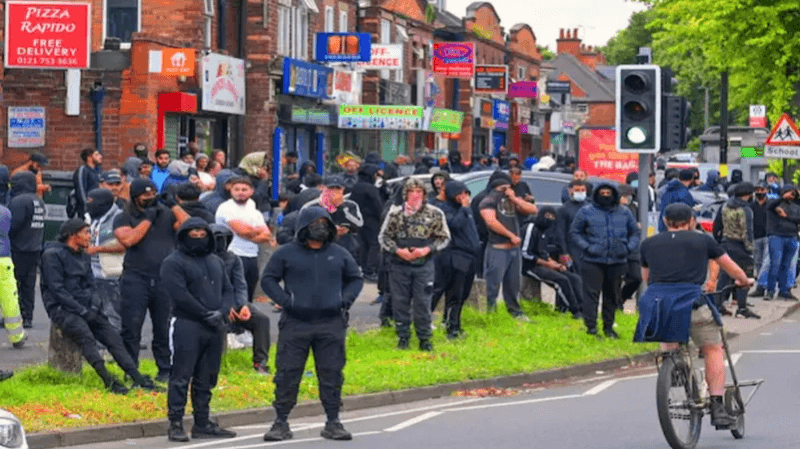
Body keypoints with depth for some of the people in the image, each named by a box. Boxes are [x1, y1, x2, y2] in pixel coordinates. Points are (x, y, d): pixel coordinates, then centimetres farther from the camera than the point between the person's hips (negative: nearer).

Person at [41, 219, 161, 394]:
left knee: (113, 337, -10)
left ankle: (138, 379, -16)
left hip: (85, 309, 8)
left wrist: (94, 306, 0)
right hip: (62, 308, -8)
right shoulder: (53, 255, -6)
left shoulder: (84, 257, 19)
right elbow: (56, 289, -13)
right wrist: (82, 311, -17)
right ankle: (108, 380, -44)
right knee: (85, 335, -33)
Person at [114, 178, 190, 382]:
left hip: (164, 279, 1)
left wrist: (174, 206, -6)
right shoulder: (124, 218, 7)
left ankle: (165, 370, 13)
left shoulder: (167, 214, 12)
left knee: (164, 327, 4)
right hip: (136, 279, -1)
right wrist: (148, 218, -7)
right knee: (131, 327, -3)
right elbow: (128, 239, -11)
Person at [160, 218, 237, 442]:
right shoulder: (174, 262, -4)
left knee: (206, 379, 10)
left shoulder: (216, 262, 19)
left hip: (214, 328, 7)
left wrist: (222, 311, -4)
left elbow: (228, 290, 17)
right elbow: (179, 295, -13)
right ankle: (175, 424, -5)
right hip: (187, 325, -7)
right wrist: (207, 314, -13)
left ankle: (202, 423, 16)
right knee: (181, 377, -7)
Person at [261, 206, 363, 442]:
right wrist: (285, 300, -7)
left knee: (332, 374, 4)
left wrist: (345, 300, 4)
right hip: (295, 323, -2)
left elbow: (356, 279, 21)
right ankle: (281, 423, 6)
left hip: (331, 324, 2)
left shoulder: (339, 254, 10)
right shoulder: (286, 254, 2)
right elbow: (268, 279, 7)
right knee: (287, 374, -1)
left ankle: (333, 422, 12)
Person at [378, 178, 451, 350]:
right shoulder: (395, 213, 2)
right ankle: (403, 337, 16)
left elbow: (444, 238, 5)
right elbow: (383, 236, 7)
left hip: (424, 265, -1)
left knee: (423, 302, 0)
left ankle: (424, 339, 10)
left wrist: (427, 250, -10)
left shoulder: (435, 214, -1)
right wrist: (398, 250, -9)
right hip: (400, 265, 1)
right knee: (400, 302, 5)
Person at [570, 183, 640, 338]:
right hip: (593, 261, -3)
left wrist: (629, 247, 0)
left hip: (617, 261, 3)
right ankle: (591, 326, -5)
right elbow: (574, 233, 6)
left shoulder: (624, 213, 12)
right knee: (591, 294, -8)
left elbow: (635, 232, 19)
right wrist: (586, 247, -9)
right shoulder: (586, 212, 4)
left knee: (612, 295, 8)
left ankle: (608, 326, 19)